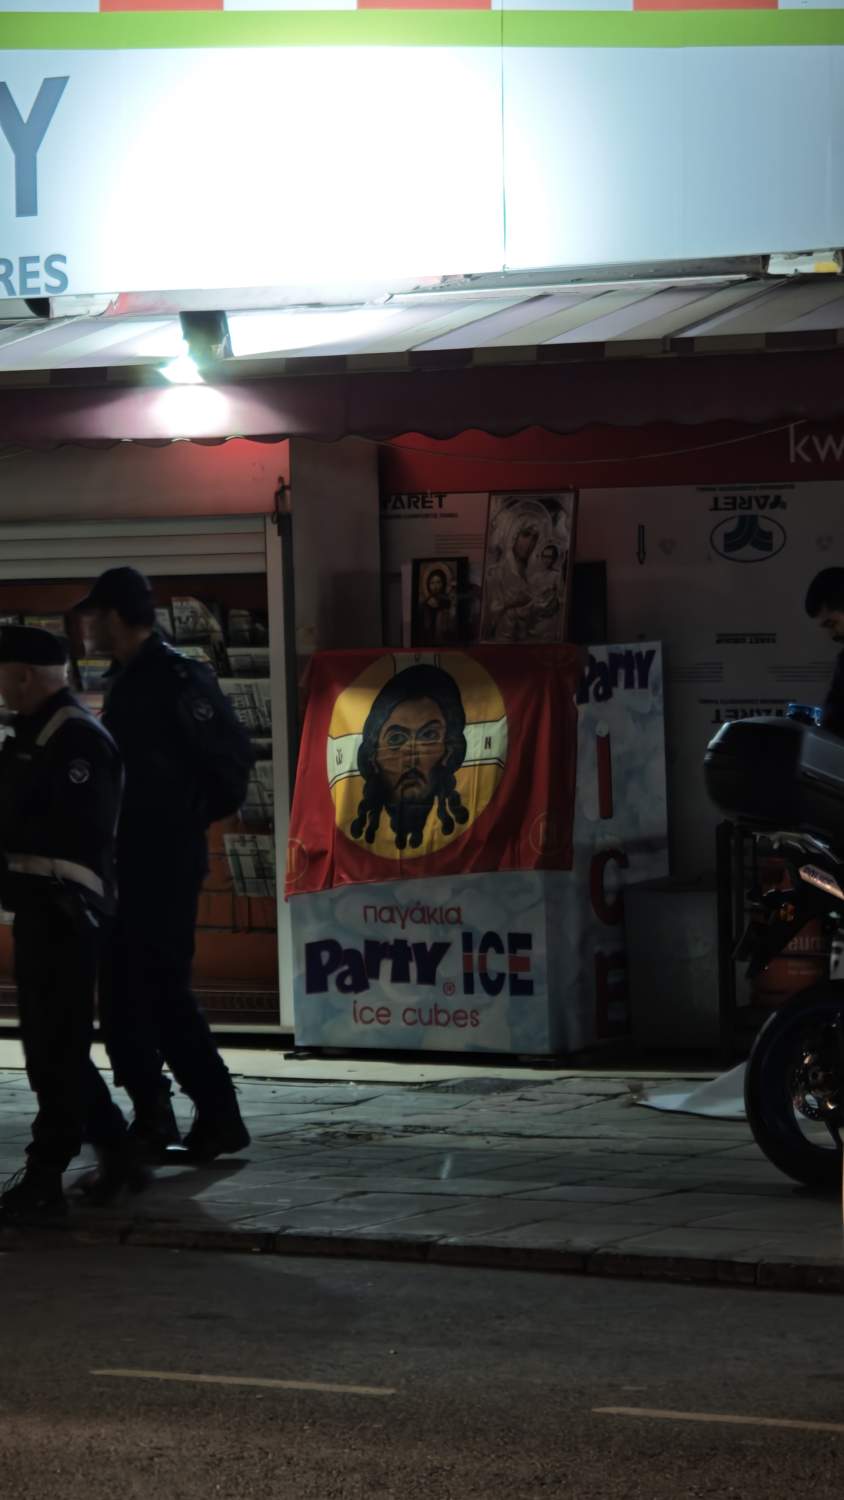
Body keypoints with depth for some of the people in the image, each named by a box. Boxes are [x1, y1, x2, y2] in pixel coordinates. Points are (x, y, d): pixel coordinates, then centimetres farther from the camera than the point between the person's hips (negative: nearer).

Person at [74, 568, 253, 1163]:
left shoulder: (176, 678, -14)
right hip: (131, 861, 9)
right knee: (125, 990, 11)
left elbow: (233, 755, -17)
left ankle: (218, 1116, -1)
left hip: (164, 862, -9)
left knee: (162, 990, -7)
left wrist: (193, 815, -8)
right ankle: (152, 1116, 15)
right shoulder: (128, 680, 14)